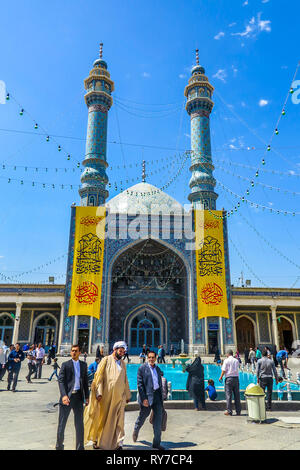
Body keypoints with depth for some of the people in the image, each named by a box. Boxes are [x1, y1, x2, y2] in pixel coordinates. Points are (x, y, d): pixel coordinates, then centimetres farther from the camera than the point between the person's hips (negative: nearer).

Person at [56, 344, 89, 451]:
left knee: (79, 424, 9)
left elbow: (85, 381, 14)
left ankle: (80, 447, 22)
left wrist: (87, 396, 11)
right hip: (67, 396, -3)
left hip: (78, 396, 3)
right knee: (62, 423, 8)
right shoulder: (65, 365, 0)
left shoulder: (83, 365, 11)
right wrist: (64, 395, -20)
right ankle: (59, 446, 27)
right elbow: (60, 381, -7)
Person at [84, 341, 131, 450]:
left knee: (118, 420, -1)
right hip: (106, 396, -3)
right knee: (102, 418, 8)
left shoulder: (122, 364, 13)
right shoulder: (106, 360, -2)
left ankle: (117, 443, 4)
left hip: (119, 396, 3)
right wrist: (99, 392, -15)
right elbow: (99, 377, -7)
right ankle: (96, 440, 27)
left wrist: (127, 395, 19)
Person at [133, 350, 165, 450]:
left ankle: (156, 443, 12)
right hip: (147, 395, -4)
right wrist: (144, 398, -15)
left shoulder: (158, 369, 12)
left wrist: (161, 398, 14)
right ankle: (136, 430, 42)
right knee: (143, 416, 12)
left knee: (158, 419, 3)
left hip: (157, 396, 5)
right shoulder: (142, 368, -6)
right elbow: (140, 384, -10)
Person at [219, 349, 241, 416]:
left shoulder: (226, 360, -5)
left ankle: (229, 411, 2)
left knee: (228, 395, 1)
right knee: (237, 395, 10)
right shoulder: (236, 360, 8)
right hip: (236, 378, 4)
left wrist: (221, 377, 5)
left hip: (229, 378, -4)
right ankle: (238, 411, 15)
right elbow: (237, 369, 17)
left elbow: (224, 370, -6)